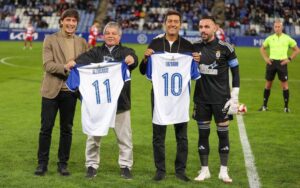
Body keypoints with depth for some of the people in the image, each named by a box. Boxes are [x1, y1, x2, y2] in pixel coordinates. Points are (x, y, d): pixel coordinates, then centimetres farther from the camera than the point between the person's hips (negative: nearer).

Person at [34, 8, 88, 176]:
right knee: (46, 128, 1)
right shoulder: (50, 40, -2)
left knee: (67, 129, 8)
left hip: (70, 91, 2)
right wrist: (65, 68, -23)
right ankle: (42, 163, 12)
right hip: (52, 90, -2)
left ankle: (63, 164, 17)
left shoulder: (82, 43, 8)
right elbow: (47, 65, -11)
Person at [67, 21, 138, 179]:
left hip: (120, 102, -1)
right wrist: (74, 62, -32)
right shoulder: (96, 52, 9)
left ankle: (126, 166, 19)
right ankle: (92, 165, 19)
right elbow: (84, 59, -9)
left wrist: (132, 59, -42)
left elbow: (133, 59, -16)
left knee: (124, 137, 7)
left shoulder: (125, 52, 5)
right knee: (93, 136, 7)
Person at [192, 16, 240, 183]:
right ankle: (205, 170, 16)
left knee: (223, 133, 3)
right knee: (203, 133, 6)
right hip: (201, 99, 3)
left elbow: (235, 72, -2)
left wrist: (234, 97, -5)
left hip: (221, 98, -2)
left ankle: (224, 171, 12)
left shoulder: (225, 48, -8)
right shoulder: (195, 47, 0)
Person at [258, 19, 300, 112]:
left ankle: (286, 107, 3)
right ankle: (264, 106, 15)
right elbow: (262, 48, 21)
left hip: (282, 63, -2)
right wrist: (265, 58, 7)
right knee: (268, 83, 7)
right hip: (271, 62, 2)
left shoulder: (287, 38, 1)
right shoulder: (270, 38, 7)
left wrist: (289, 59, -3)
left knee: (284, 84, -4)